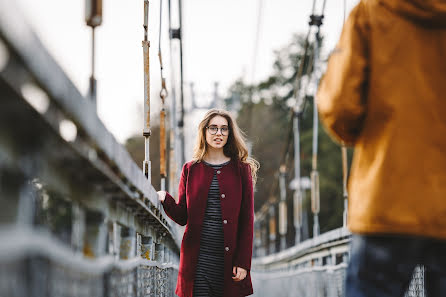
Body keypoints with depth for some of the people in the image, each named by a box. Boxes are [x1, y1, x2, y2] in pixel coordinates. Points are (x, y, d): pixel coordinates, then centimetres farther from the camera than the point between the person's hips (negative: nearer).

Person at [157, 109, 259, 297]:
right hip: (197, 259, 1)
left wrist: (243, 262, -5)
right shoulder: (191, 169, 10)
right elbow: (182, 216, 9)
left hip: (229, 258, -1)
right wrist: (165, 199, -9)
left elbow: (247, 220, 2)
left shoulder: (241, 169, 6)